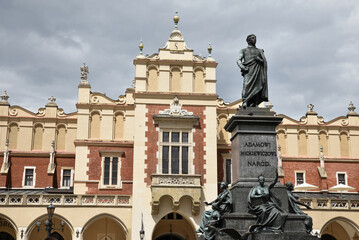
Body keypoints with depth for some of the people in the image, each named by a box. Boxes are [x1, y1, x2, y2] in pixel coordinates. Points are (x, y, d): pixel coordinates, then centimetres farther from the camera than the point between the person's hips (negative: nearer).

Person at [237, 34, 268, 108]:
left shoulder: (260, 51, 27)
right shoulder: (244, 50, 22)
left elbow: (264, 62, 16)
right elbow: (238, 60, 8)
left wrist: (258, 59, -5)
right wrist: (242, 67, -12)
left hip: (257, 70, 2)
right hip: (248, 70, -2)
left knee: (257, 87, -12)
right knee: (247, 85, -23)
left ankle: (255, 104, -17)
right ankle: (245, 101, -33)